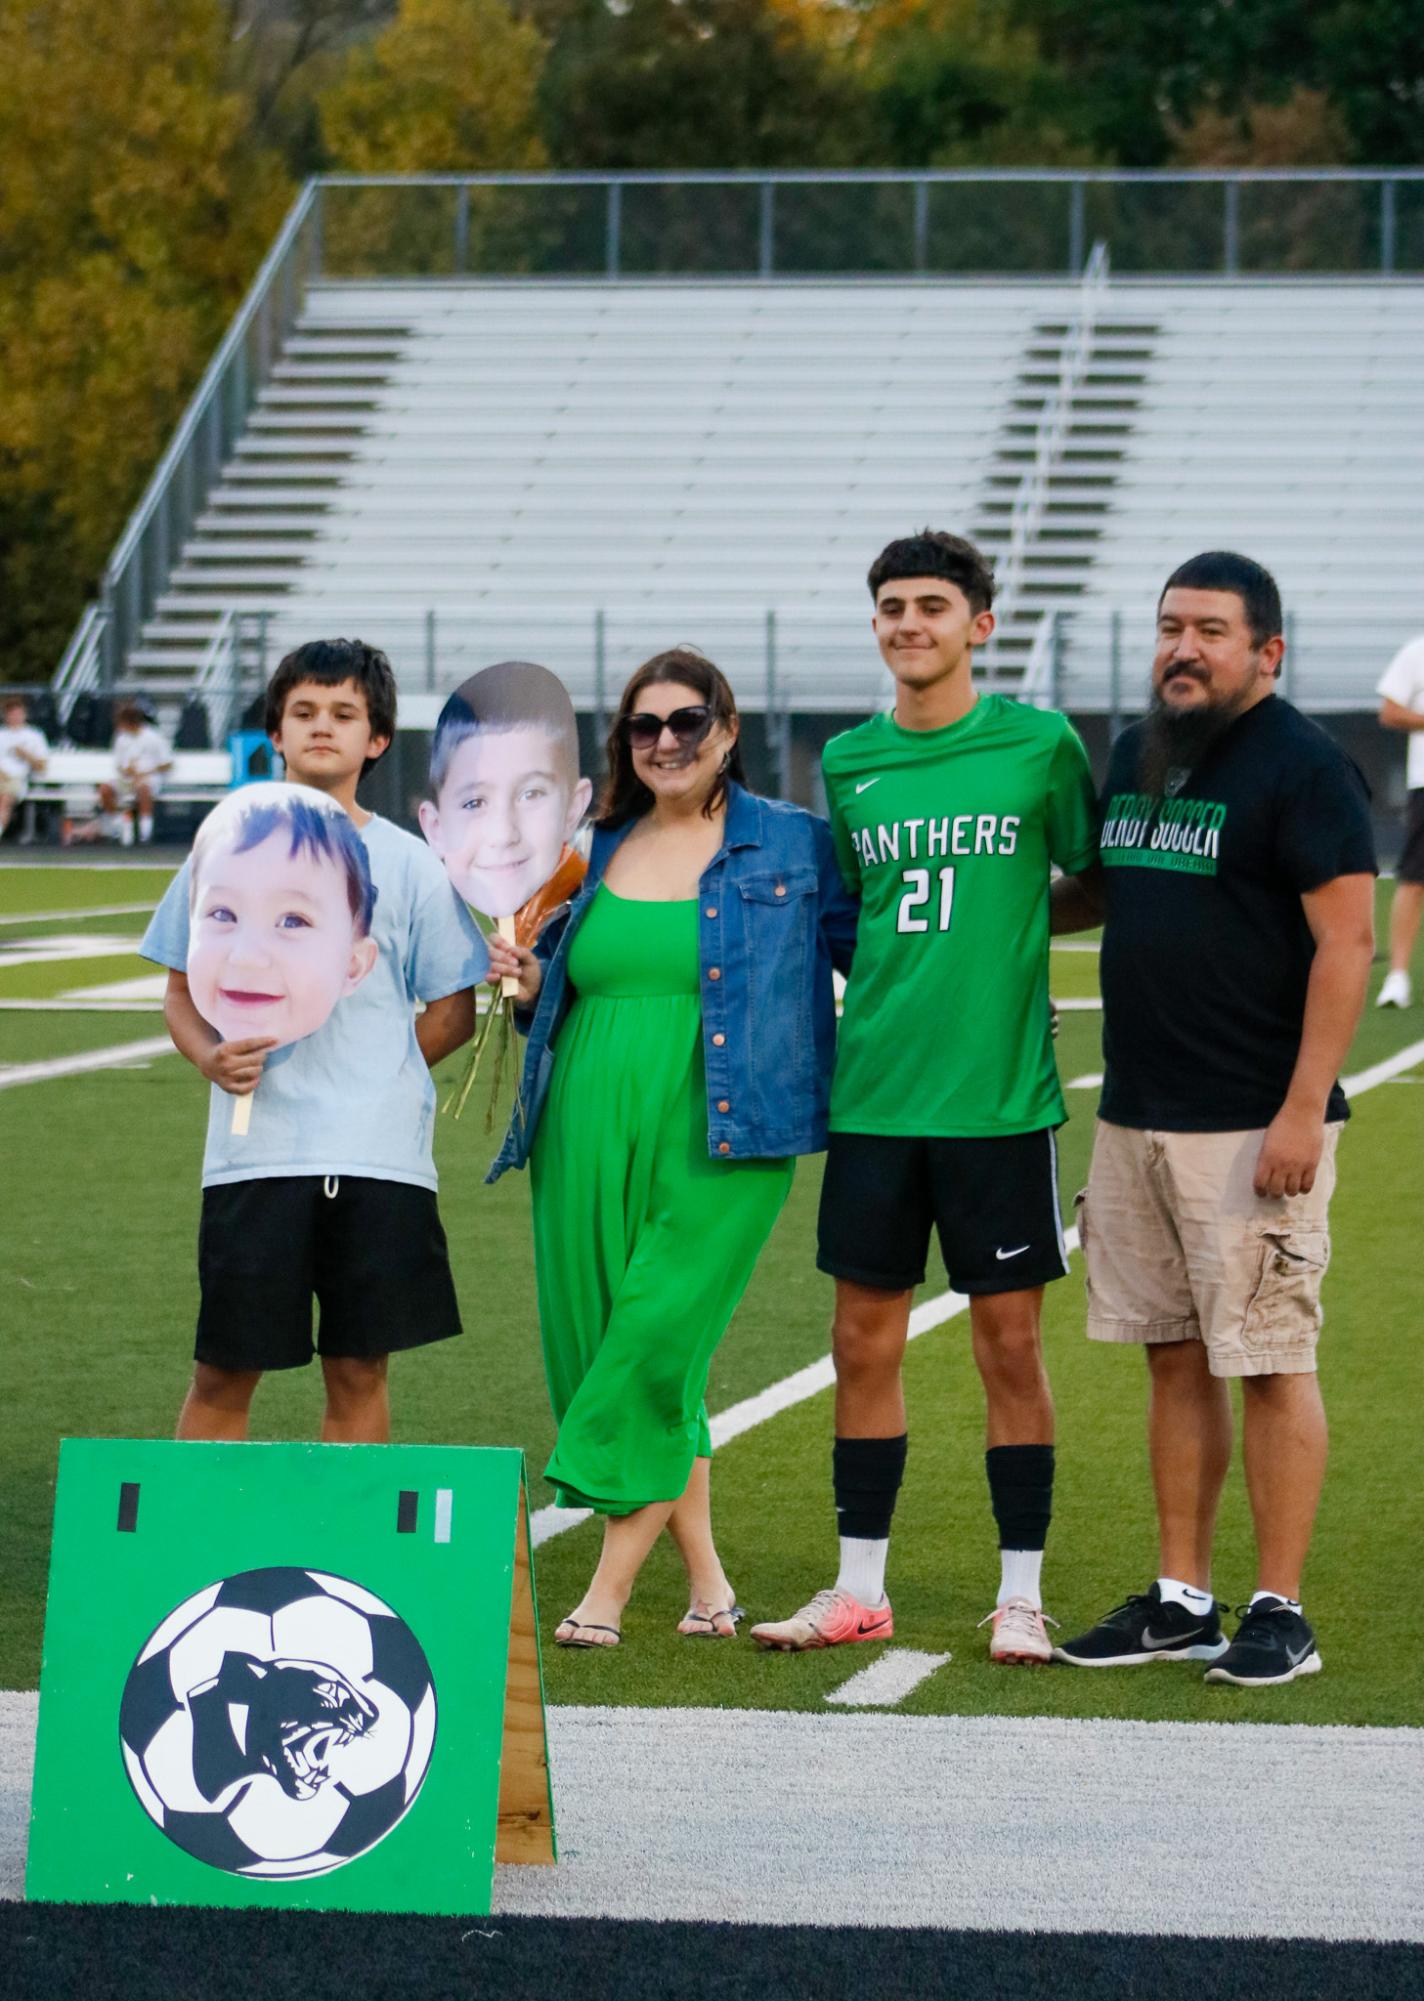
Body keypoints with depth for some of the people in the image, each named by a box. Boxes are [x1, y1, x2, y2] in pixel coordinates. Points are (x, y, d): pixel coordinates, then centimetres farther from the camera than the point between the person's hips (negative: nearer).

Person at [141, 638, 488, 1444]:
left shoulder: (409, 864, 6)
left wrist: (374, 1079, -1)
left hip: (378, 1156, 0)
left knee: (359, 1370, 3)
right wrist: (212, 1057, -8)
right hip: (255, 1152, 0)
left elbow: (455, 1014, 11)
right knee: (223, 1374, 0)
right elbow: (184, 996, 12)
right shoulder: (228, 849, 8)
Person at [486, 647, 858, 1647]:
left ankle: (610, 1589, -5)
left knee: (655, 1348, -14)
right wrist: (528, 974, 4)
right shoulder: (598, 853, 16)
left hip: (719, 1146, -5)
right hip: (589, 1137, 5)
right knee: (595, 1348, 4)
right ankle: (708, 1585, 16)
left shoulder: (795, 845, 5)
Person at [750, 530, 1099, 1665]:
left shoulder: (1040, 745, -2)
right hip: (874, 1088, 3)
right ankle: (860, 1591, 17)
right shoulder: (849, 761, 9)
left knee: (1009, 1341, 2)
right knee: (865, 1338, 7)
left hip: (999, 1091, -3)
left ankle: (1021, 1597, 10)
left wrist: (1001, 923, -1)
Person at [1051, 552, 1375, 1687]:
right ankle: (1181, 1601, 18)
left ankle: (1280, 1614, 3)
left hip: (1253, 1126, -8)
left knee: (1270, 1365, -3)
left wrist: (1301, 1111, -20)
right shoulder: (1138, 757, 14)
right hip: (1136, 1116, 8)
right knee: (1175, 1359, 11)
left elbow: (1346, 940, -15)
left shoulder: (1303, 769, -10)